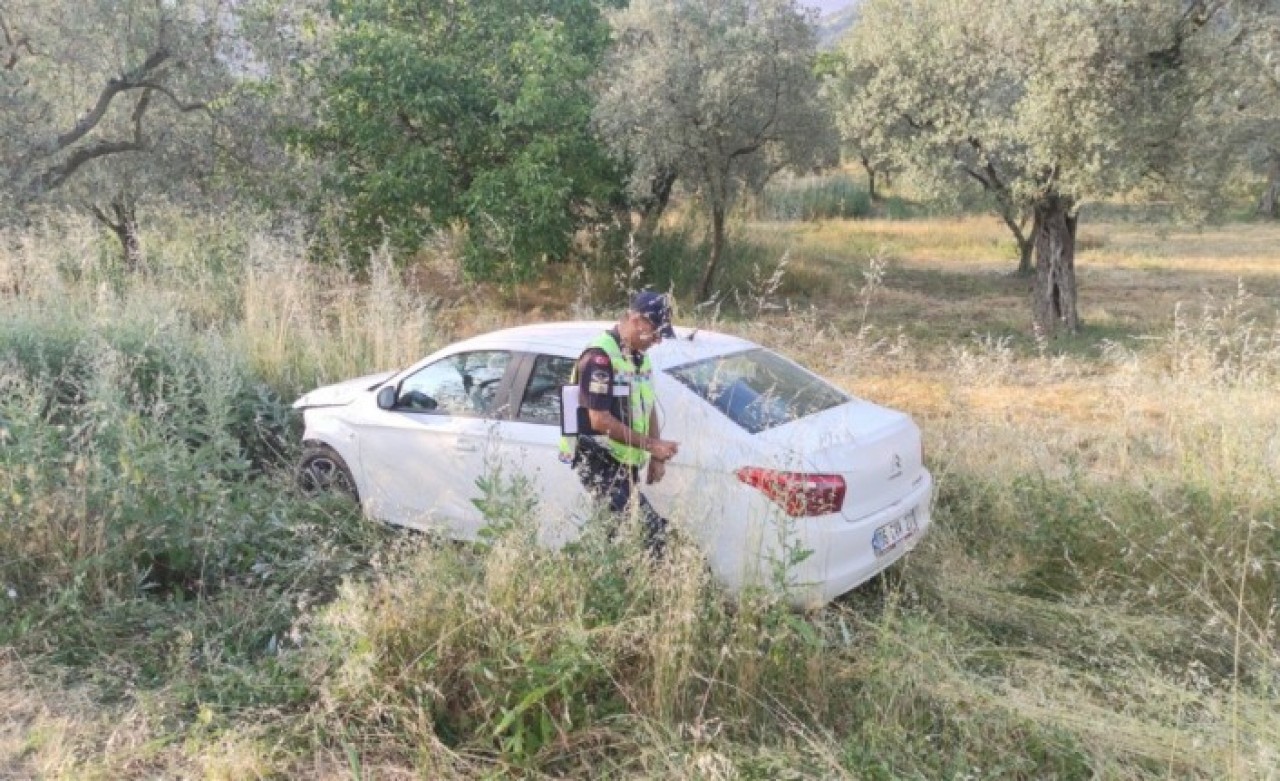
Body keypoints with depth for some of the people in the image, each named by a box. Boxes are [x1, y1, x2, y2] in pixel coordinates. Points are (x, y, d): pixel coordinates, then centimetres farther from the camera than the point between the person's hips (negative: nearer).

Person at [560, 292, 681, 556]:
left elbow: (648, 407, 19)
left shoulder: (639, 355, 11)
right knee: (649, 529, -17)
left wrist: (656, 457, 11)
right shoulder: (600, 357, -18)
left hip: (625, 462, 9)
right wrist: (651, 445, -20)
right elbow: (599, 420, -22)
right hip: (599, 462, -9)